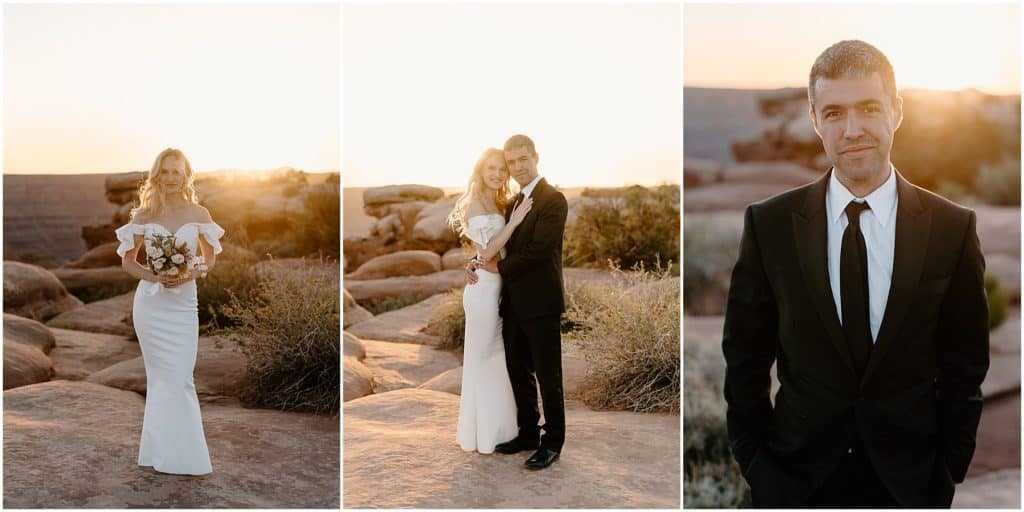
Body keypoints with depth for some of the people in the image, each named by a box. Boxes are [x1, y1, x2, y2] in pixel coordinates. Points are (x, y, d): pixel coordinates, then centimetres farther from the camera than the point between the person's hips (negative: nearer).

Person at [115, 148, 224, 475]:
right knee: (165, 377, 4)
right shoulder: (145, 214, 1)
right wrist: (154, 277, -13)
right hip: (152, 302, 0)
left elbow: (210, 258, 10)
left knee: (179, 378, 0)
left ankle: (175, 454, 15)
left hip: (184, 302, 1)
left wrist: (190, 275, -10)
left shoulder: (199, 214, 2)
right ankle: (172, 455, 14)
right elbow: (128, 261, 5)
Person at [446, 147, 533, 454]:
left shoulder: (498, 203, 14)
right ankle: (482, 435, 12)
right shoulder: (473, 203, -11)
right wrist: (514, 222, -20)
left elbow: (502, 248, 12)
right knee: (483, 359, 1)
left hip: (499, 287, 8)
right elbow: (486, 251, -19)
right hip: (484, 288, -8)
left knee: (497, 357, 14)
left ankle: (496, 427, 26)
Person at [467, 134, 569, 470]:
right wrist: (478, 262, -4)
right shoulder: (514, 203, 14)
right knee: (519, 373, 17)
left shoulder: (553, 200, -13)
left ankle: (553, 442, 17)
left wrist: (499, 267, -10)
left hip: (540, 303, -8)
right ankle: (528, 433, 31)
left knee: (548, 376, 4)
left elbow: (538, 250, -21)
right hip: (514, 303, 8)